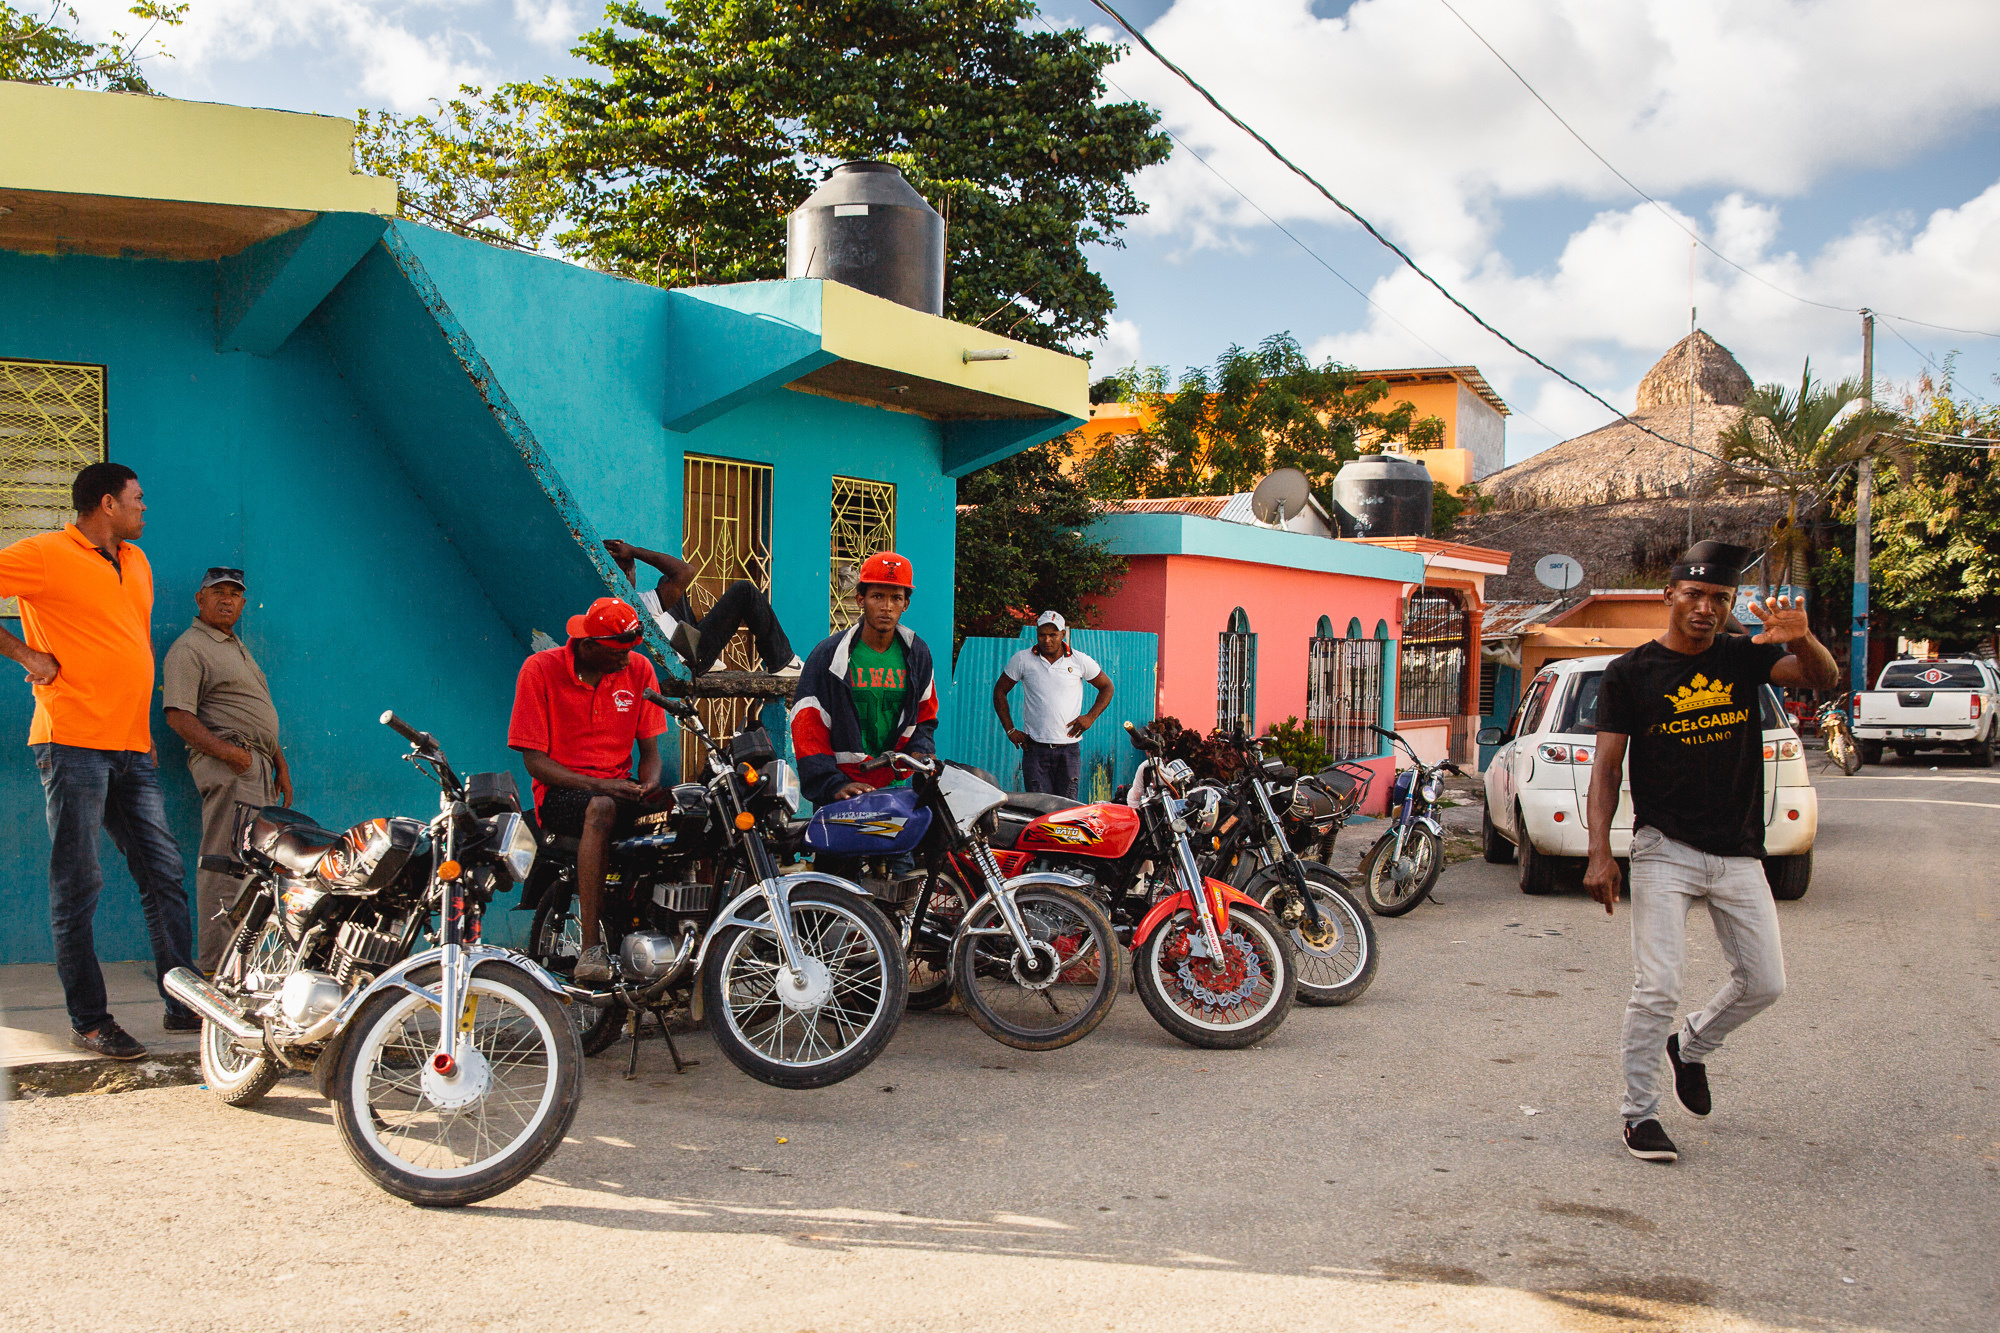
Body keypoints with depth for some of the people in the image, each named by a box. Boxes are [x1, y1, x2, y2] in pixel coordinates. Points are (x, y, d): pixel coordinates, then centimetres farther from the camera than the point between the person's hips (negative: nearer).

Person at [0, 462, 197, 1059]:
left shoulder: (136, 562, 20)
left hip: (132, 749, 7)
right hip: (73, 743, -7)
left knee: (165, 873, 6)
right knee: (78, 885, -2)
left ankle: (182, 1003, 13)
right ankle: (88, 1020, 5)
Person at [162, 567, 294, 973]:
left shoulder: (237, 647, 26)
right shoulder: (189, 648, -4)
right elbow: (178, 715, -15)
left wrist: (281, 765, 24)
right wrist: (228, 752, -22)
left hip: (257, 765, 10)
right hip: (226, 769, -10)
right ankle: (217, 966, -13)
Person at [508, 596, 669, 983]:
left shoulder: (638, 668, 4)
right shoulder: (540, 669, -8)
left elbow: (650, 750, 8)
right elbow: (535, 760, -10)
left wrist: (648, 783, -17)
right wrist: (599, 785, -23)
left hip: (618, 786, 4)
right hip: (560, 791, -4)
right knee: (601, 808, -39)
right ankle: (591, 947, -41)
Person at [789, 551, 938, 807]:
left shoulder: (918, 654, 13)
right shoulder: (829, 654, 0)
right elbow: (807, 729, -5)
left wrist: (920, 752, 3)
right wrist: (834, 785, -16)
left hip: (898, 786, 3)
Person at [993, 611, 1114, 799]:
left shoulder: (1080, 661, 4)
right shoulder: (1022, 660, 4)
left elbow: (1106, 687, 17)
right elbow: (999, 691, 14)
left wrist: (1090, 717, 3)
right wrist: (1010, 730, 6)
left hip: (1069, 749, 1)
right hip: (1034, 747, 0)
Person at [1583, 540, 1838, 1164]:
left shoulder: (1745, 657, 4)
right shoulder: (1631, 672, -4)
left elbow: (1823, 679, -11)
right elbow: (1606, 767, -6)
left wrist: (1802, 638, -34)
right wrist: (1599, 852, -17)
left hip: (1739, 854, 4)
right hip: (1665, 850, -4)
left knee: (1764, 983, 8)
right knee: (1656, 988, -8)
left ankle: (1691, 1045, 35)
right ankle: (1639, 1112, 7)